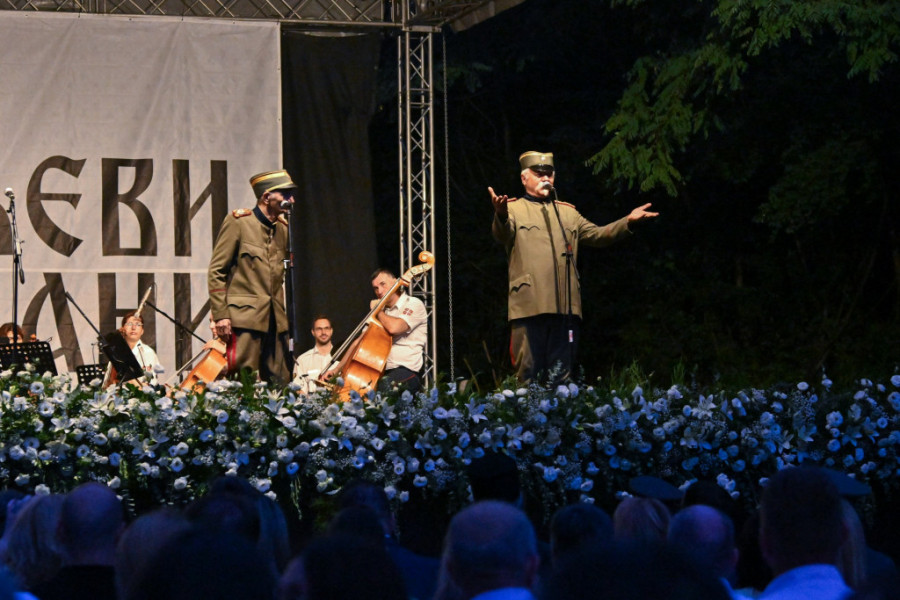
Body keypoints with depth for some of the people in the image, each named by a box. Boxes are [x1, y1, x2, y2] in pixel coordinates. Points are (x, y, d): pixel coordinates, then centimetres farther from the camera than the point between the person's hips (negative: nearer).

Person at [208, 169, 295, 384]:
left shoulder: (282, 228, 17)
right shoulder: (238, 222, -3)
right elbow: (216, 272, -5)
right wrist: (220, 315, -12)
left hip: (275, 320, 7)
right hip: (245, 316, -7)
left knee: (280, 383, 2)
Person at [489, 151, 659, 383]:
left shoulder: (567, 212, 24)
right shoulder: (513, 209, 6)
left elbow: (597, 234, 18)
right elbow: (502, 234, -15)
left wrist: (627, 222, 0)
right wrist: (501, 215, -39)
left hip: (566, 309, 5)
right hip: (529, 307, -5)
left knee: (562, 376, 6)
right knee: (528, 375, -5)